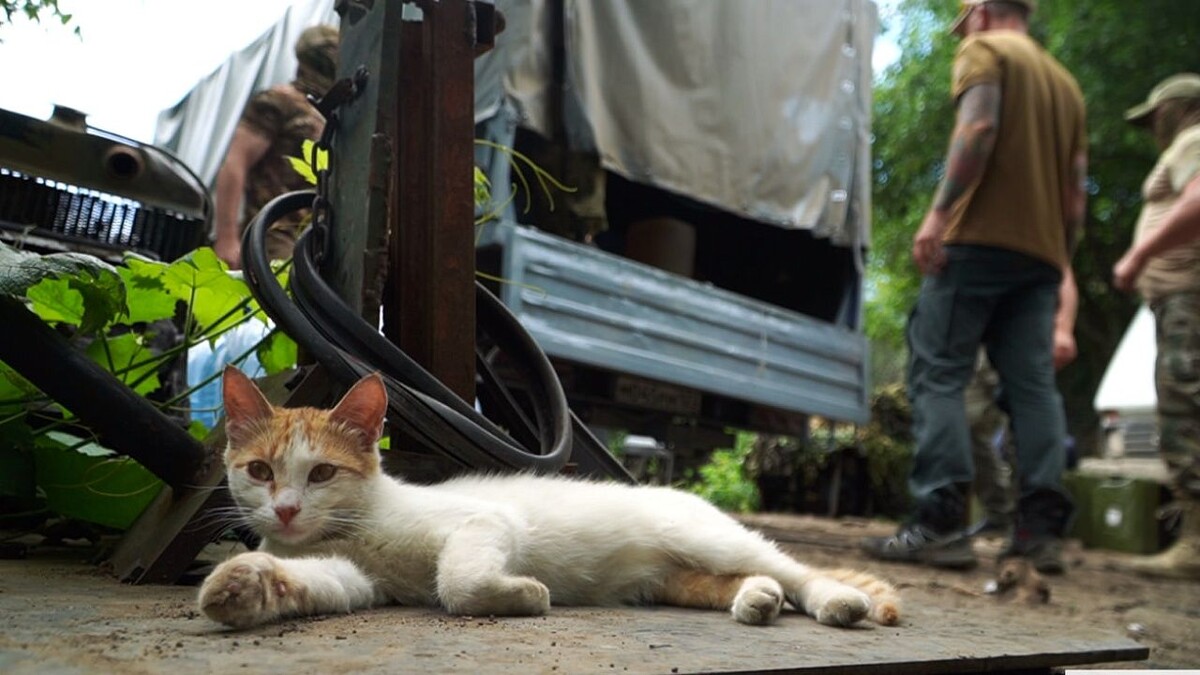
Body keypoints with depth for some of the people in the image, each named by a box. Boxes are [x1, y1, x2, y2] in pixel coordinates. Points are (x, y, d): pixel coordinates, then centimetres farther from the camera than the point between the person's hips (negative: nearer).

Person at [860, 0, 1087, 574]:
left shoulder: (984, 51, 7)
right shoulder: (1065, 82, 27)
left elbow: (979, 126, -13)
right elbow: (1076, 190, 22)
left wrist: (939, 211, -19)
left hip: (980, 239, -7)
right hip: (1042, 253, 7)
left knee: (938, 373, -8)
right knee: (1033, 386, 3)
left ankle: (939, 524, -15)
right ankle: (1041, 528, -1)